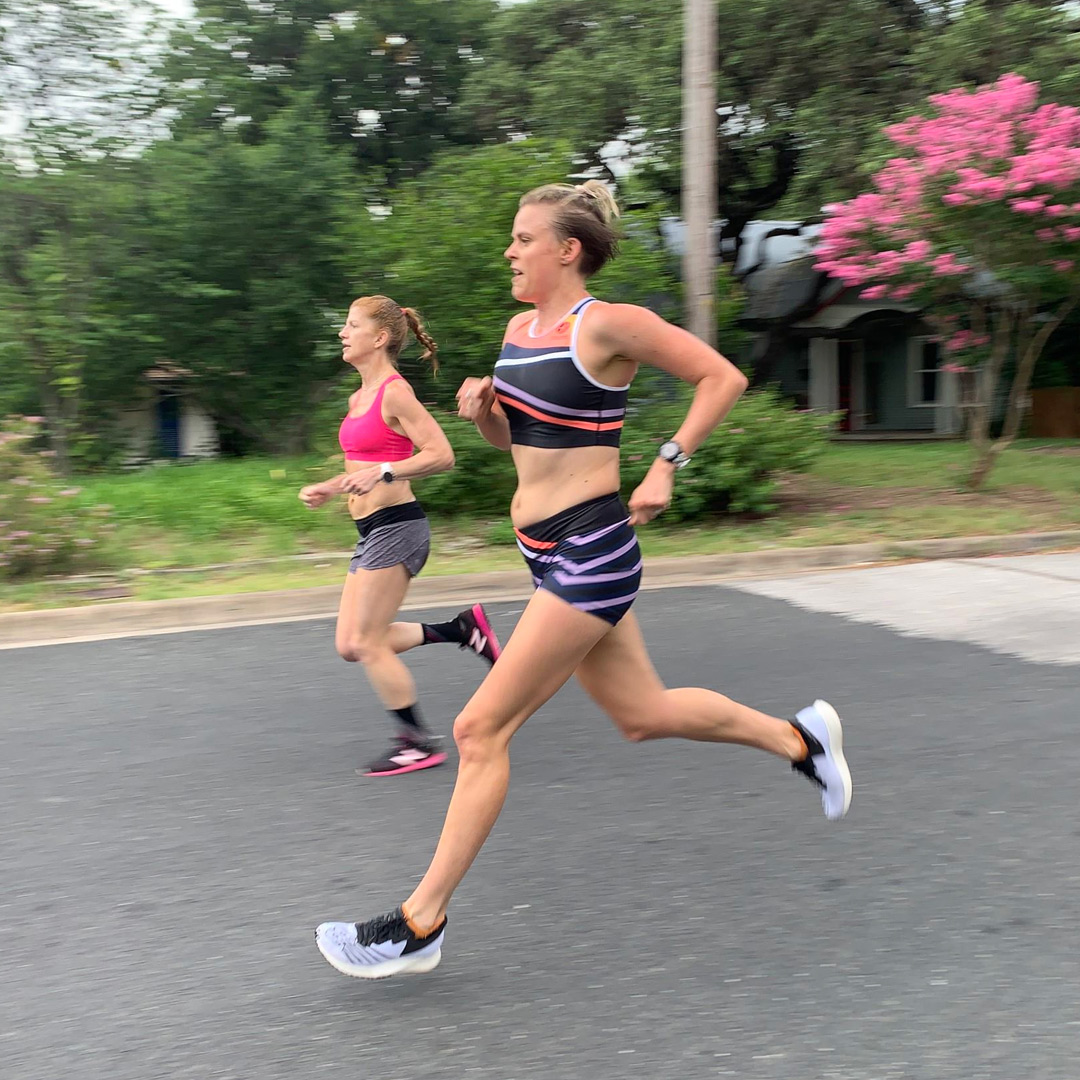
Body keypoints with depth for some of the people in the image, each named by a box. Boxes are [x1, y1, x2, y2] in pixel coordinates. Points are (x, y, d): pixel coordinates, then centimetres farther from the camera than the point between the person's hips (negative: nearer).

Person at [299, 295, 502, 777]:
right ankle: (460, 628, 17)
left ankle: (418, 742, 9)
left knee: (366, 643, -4)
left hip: (395, 527, -10)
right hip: (372, 532, 10)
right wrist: (329, 488, 14)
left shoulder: (394, 393, -12)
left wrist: (382, 474, -26)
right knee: (350, 646, 9)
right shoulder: (359, 398, 15)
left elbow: (441, 455, -19)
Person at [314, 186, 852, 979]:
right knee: (642, 713, 19)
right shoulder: (520, 328, 11)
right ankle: (798, 738, 39)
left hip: (591, 552, -9)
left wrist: (667, 467, -13)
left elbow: (723, 378, -8)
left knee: (482, 728, -8)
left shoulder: (607, 325, -12)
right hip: (547, 551, 9)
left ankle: (421, 924, 3)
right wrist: (482, 406, 1)